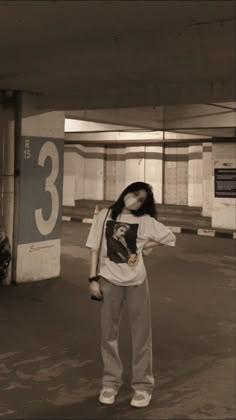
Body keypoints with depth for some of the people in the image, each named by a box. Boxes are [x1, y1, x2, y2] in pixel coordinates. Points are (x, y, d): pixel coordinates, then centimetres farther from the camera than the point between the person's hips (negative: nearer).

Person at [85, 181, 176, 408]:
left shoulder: (145, 221, -1)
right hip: (109, 281, 1)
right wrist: (93, 279, -4)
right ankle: (111, 382, 24)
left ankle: (142, 385, 17)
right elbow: (95, 249, 1)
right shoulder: (105, 215, 0)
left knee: (141, 333, 5)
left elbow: (170, 238, 6)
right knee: (108, 333, 9)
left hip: (136, 281, -1)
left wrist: (143, 246, 0)